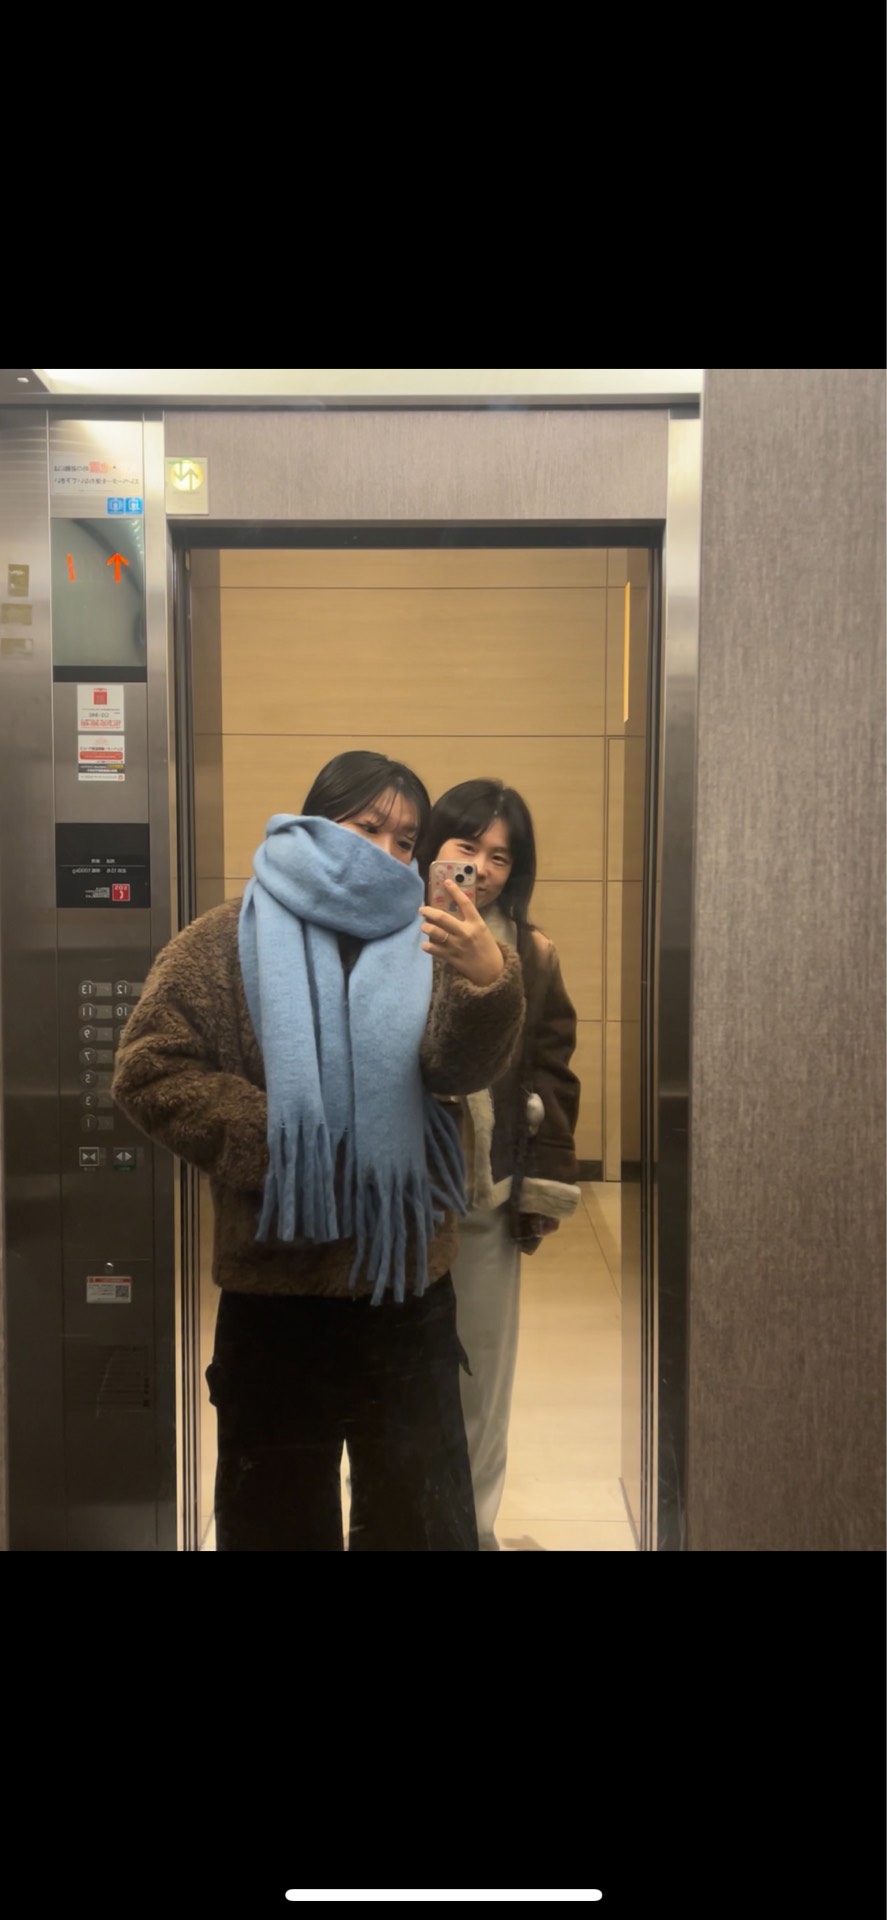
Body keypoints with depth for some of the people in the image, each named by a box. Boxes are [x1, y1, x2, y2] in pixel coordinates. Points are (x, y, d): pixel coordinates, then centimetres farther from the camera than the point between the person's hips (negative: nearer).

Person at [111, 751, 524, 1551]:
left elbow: (463, 1066, -12)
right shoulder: (230, 939, 0)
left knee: (423, 1511, 16)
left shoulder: (419, 942, 4)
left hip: (407, 1278, 2)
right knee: (277, 1511, 16)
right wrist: (269, 1140, -15)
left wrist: (489, 982, -33)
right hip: (275, 1280, -1)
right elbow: (149, 1070, -7)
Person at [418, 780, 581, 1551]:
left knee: (482, 1368, 13)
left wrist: (545, 1188, 3)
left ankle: (473, 1521, 31)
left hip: (488, 1195, 2)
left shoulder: (532, 955, 3)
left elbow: (553, 1076, 6)